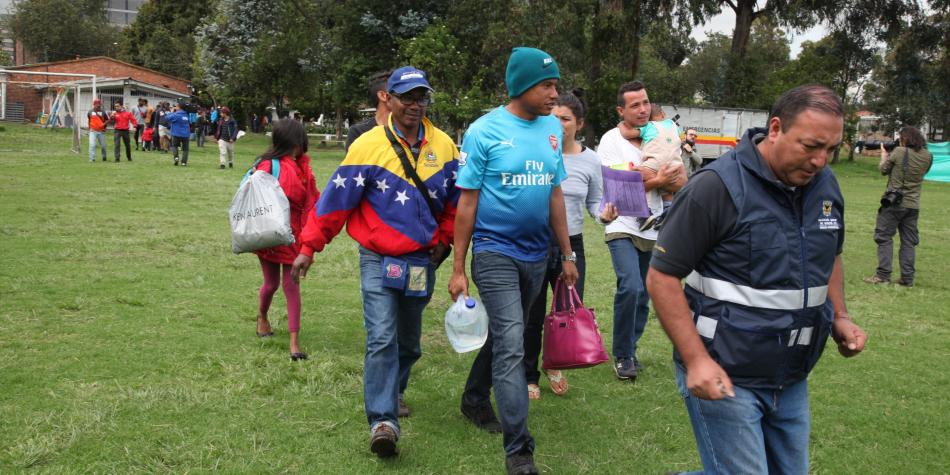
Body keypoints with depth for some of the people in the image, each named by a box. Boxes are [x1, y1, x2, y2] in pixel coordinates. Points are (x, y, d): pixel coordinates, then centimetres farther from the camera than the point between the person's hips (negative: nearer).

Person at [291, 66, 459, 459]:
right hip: (379, 260, -4)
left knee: (408, 340, 18)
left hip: (422, 261, 4)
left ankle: (393, 392, 41)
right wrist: (309, 247, -8)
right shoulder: (369, 145, -10)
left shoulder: (444, 146, -1)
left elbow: (456, 199, 12)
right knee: (382, 339, -12)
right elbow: (336, 199, -9)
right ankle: (383, 420, -8)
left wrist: (444, 239, 11)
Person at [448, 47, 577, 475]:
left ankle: (475, 400, 41)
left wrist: (568, 254, 12)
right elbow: (467, 202, -8)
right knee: (511, 346, -9)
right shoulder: (485, 131, -10)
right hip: (495, 252, -5)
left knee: (504, 334, 18)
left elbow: (555, 194, 11)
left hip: (536, 255, 6)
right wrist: (458, 269, -8)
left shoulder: (553, 128, 5)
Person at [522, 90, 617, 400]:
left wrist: (604, 214, -12)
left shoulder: (590, 160, 1)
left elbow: (594, 202, 10)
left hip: (571, 245, 2)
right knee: (532, 317, 7)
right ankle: (529, 377, 29)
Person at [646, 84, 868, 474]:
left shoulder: (826, 185, 4)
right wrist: (696, 359, -23)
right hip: (725, 375, -7)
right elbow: (662, 277, -16)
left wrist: (840, 317, 5)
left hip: (792, 379, 7)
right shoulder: (718, 186, -17)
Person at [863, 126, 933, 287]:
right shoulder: (927, 156, 2)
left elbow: (884, 169, 0)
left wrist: (884, 154, 19)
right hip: (913, 205, 5)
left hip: (894, 203, -5)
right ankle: (907, 278, 9)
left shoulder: (899, 152, -12)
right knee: (908, 241, 9)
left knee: (884, 237, 2)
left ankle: (883, 275, -3)